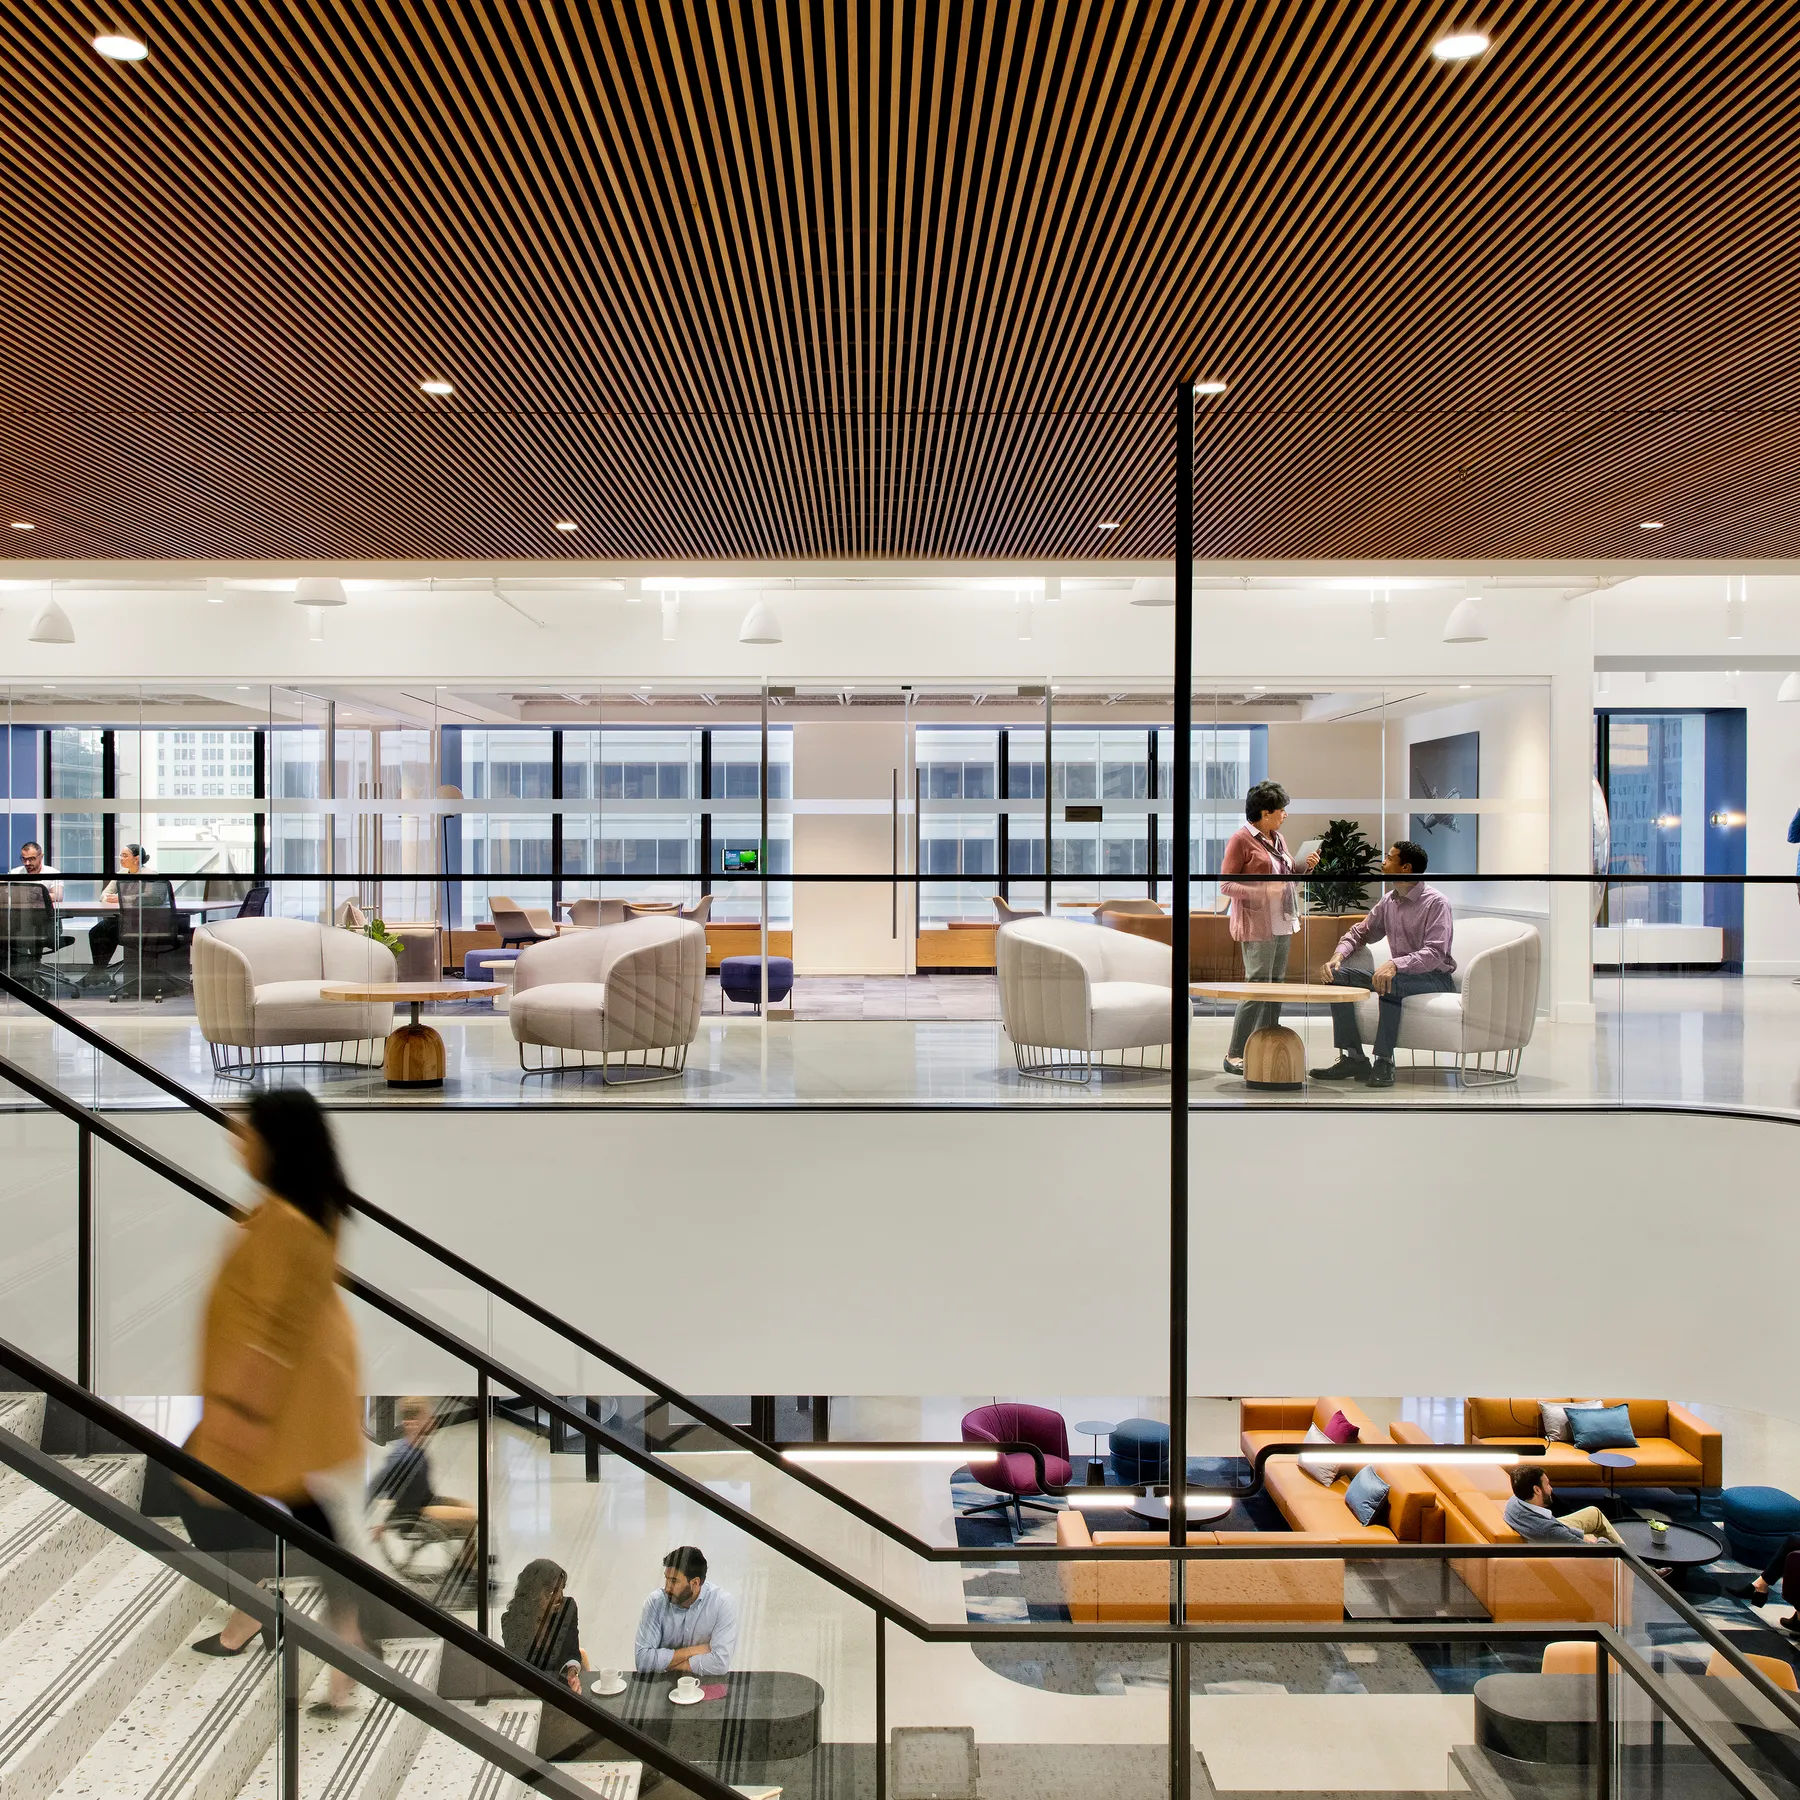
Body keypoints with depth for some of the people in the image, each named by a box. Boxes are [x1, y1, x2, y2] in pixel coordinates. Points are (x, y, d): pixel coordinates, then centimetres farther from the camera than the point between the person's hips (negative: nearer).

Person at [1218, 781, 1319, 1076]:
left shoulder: (1278, 838, 13)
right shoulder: (1241, 839, -10)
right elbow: (1226, 885, -12)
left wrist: (1306, 866, 5)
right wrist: (1264, 893, -22)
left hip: (1283, 924, 8)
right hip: (1257, 927, -8)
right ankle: (1234, 1056, -6)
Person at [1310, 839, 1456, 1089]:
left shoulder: (1436, 903, -13)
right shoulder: (1388, 901, 10)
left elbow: (1434, 954, -24)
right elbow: (1359, 932, 18)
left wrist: (1395, 964, -39)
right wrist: (1338, 954, -4)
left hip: (1436, 978, -8)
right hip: (1399, 973, 8)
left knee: (1391, 984, -39)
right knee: (1337, 975, -10)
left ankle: (1384, 1062, -32)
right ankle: (1353, 1058, -13)